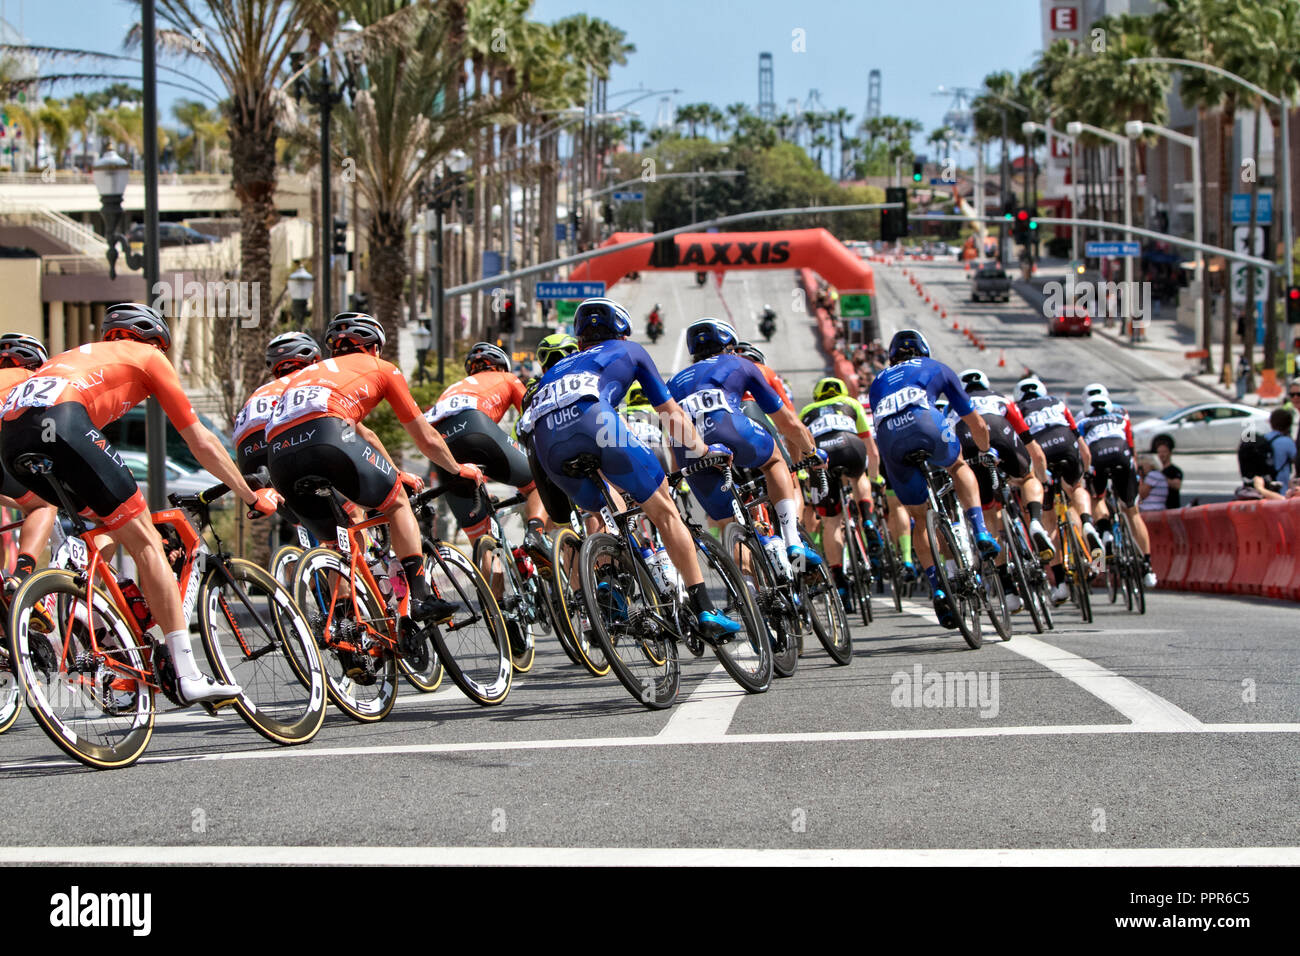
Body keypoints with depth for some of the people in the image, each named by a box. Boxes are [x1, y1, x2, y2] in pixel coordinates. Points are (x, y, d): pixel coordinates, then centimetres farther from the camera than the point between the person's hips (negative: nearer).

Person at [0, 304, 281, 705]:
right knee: (145, 540, 0)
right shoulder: (148, 358, 24)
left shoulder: (82, 355, 41)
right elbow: (202, 443, 24)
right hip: (61, 422, -7)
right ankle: (189, 677, -6)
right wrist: (252, 497, 34)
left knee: (115, 527, 25)